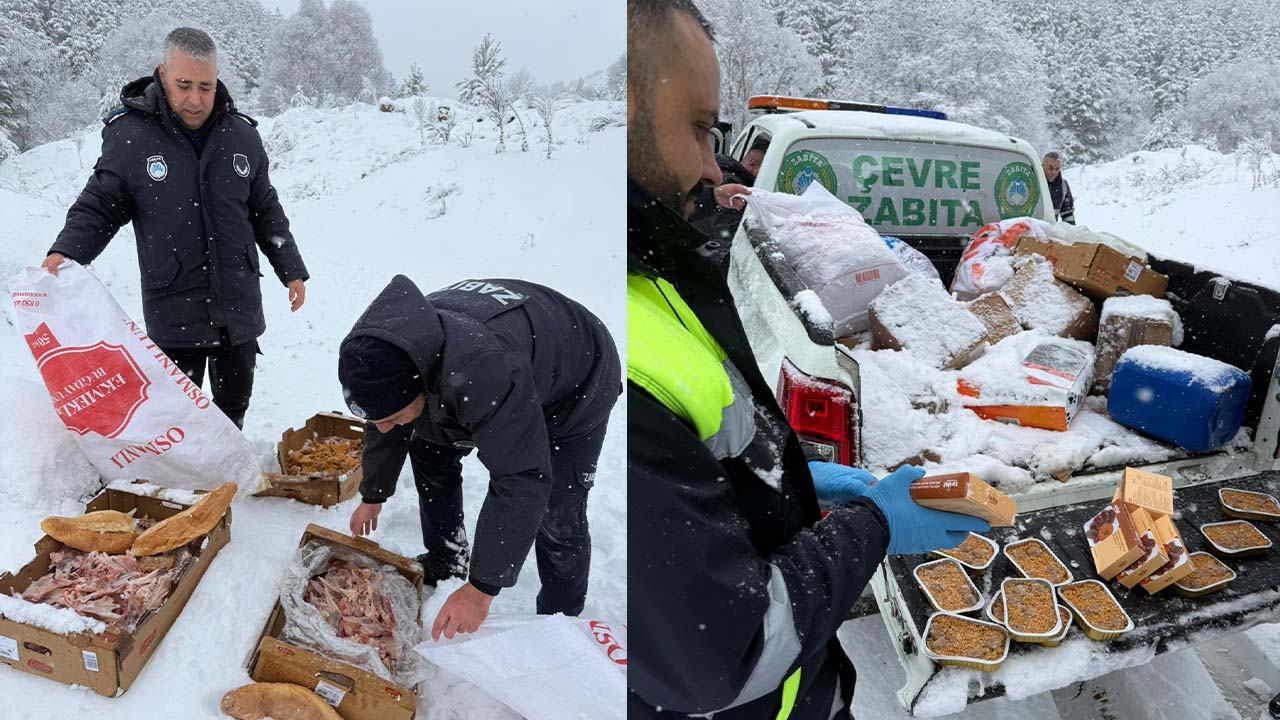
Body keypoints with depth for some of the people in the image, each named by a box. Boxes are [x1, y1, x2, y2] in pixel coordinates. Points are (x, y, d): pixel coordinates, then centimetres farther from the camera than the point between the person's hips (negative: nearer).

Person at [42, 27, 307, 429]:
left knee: (235, 400, 17)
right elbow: (98, 208, 0)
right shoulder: (129, 137, -8)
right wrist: (64, 253, -18)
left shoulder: (241, 135, 2)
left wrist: (292, 270, 11)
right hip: (174, 311, -3)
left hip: (239, 304, 3)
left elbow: (265, 211, 12)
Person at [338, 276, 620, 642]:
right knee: (429, 449, 9)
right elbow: (384, 431, 2)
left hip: (575, 388, -7)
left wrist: (482, 588, -39)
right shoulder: (381, 352, -20)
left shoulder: (478, 376, -48)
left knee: (556, 520, -13)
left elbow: (522, 483, -44)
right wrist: (372, 496, 17)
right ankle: (445, 560, 28)